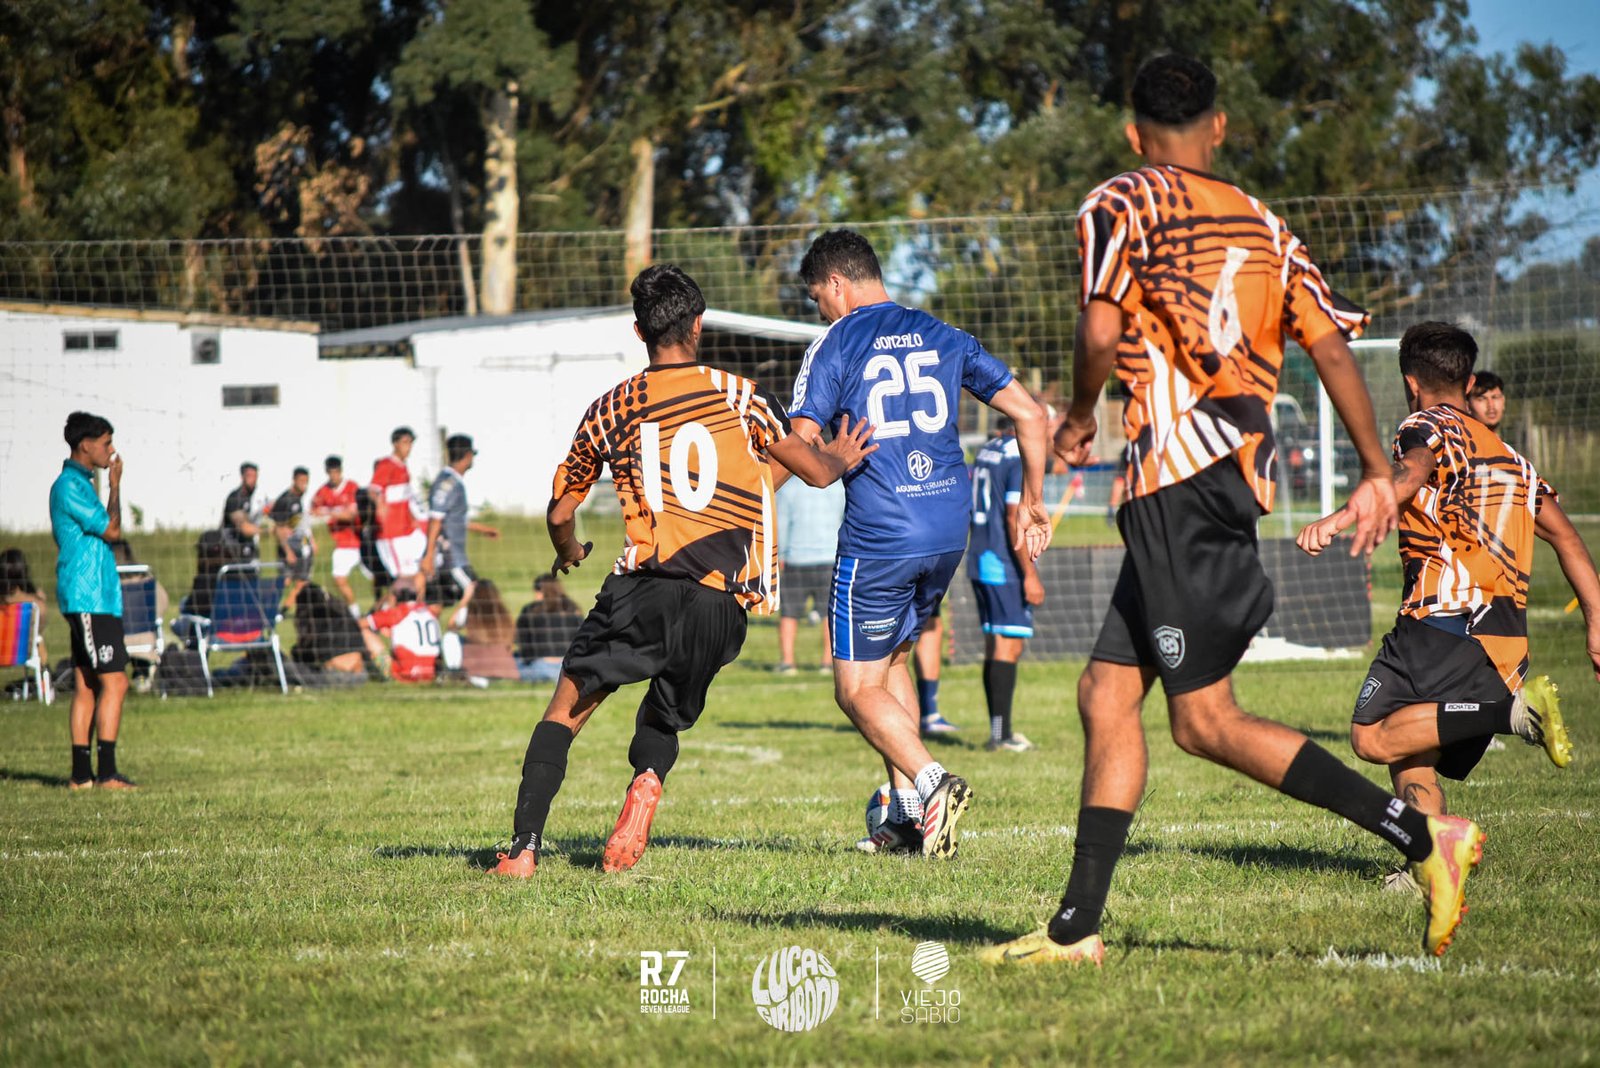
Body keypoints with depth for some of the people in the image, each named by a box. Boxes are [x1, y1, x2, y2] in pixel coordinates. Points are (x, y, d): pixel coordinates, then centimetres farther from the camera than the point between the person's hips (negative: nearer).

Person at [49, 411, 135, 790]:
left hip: (90, 599, 10)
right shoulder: (70, 486, -14)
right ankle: (107, 773, -13)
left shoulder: (76, 484, 18)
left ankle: (82, 773, 9)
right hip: (89, 599, -10)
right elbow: (111, 530, -14)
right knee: (114, 682, -12)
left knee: (86, 686, 8)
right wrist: (115, 485, -5)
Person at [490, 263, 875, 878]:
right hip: (722, 606, 1)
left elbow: (559, 514, 22)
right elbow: (816, 471, 12)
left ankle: (523, 850, -6)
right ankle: (647, 780, -11)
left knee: (565, 711, 8)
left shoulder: (610, 410, 12)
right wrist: (841, 458, 36)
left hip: (644, 590, -1)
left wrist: (568, 552, 44)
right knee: (663, 719, 22)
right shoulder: (740, 397, 9)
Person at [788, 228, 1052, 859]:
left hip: (878, 537, -6)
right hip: (949, 532, 6)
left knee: (857, 689, 4)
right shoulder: (942, 337, 13)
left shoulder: (834, 345, -1)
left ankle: (932, 783, -20)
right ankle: (908, 817, 15)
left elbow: (799, 446, -11)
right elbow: (1029, 415, 12)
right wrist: (1032, 501, 22)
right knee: (889, 656, 23)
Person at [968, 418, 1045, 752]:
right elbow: (1015, 518, -19)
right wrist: (1030, 574, -17)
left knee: (994, 646, 11)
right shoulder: (1020, 457, -13)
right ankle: (1001, 735, -9)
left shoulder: (984, 452, 14)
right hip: (1006, 565, -9)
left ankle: (998, 731, 13)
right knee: (1010, 646, -7)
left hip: (979, 562, 9)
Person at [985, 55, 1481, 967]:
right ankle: (1077, 927, 7)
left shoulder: (1120, 205, 0)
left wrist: (1081, 416, 7)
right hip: (1242, 472, 8)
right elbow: (1333, 346, 8)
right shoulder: (1265, 226, 16)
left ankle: (1424, 838, -12)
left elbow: (1101, 331, -12)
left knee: (1206, 722, -7)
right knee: (1108, 693, 10)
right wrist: (1379, 475, 8)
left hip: (1179, 474, -8)